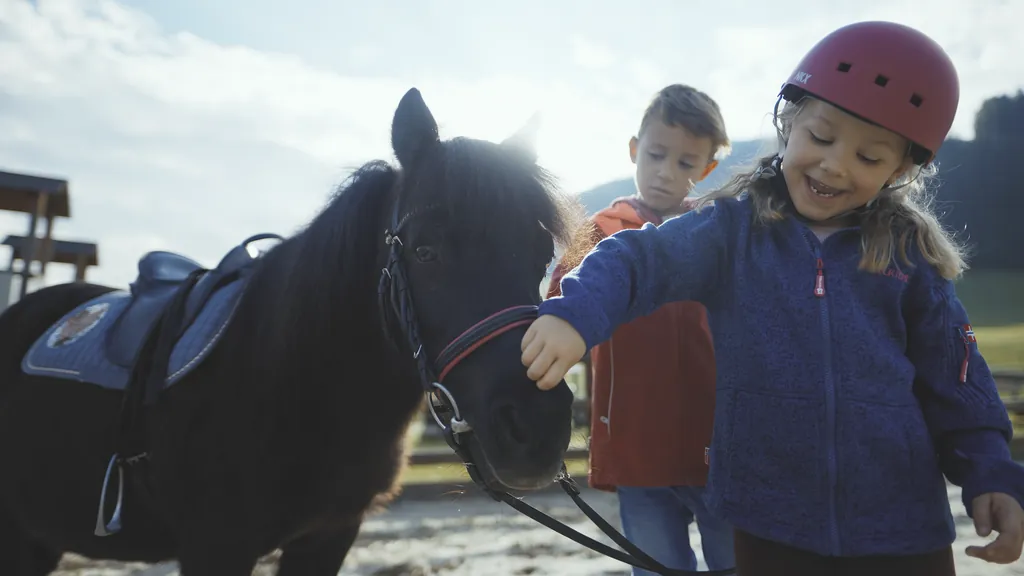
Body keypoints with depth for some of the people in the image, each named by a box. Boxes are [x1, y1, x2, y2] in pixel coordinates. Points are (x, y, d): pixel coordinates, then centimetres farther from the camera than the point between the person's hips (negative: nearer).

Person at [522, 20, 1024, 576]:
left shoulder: (910, 253, 3)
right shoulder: (731, 229, -3)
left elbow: (953, 377, 8)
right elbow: (641, 259, -16)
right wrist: (576, 314, -35)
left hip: (902, 524, 2)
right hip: (770, 522, -1)